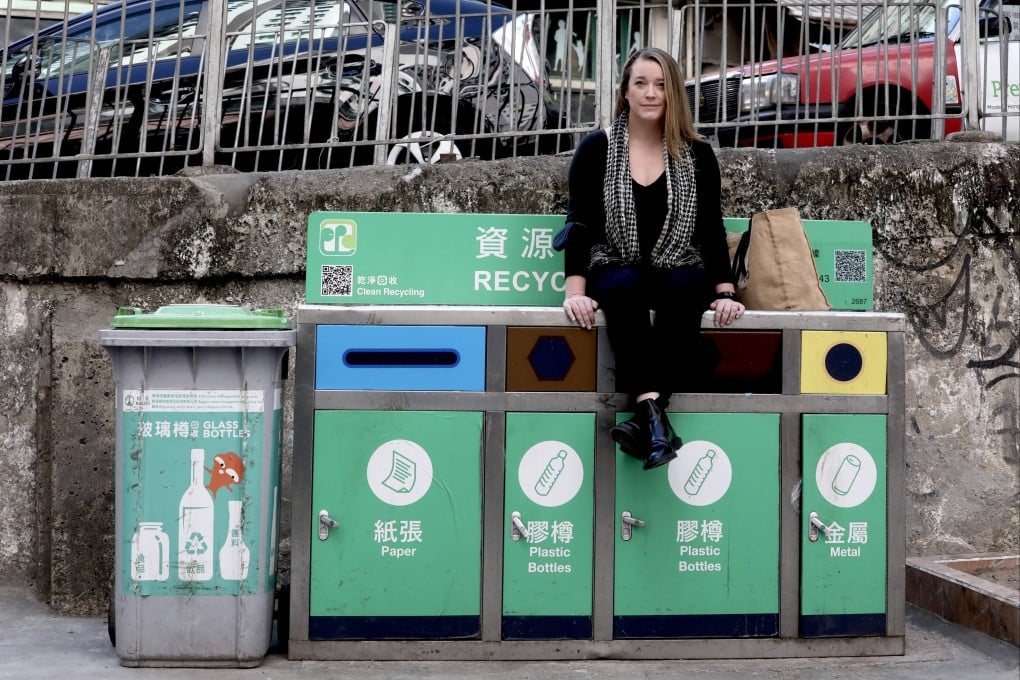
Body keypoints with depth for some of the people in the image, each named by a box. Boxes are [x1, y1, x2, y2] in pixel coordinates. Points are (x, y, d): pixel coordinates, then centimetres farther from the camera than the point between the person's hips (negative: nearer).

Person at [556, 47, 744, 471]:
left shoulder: (697, 155, 7)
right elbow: (580, 222, -2)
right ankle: (652, 411, -48)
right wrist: (576, 290, -14)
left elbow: (711, 228, 5)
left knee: (683, 289, -35)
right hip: (616, 272, -1)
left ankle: (645, 417, -44)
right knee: (625, 287, -36)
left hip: (679, 273, 1)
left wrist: (724, 292, -7)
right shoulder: (596, 149, 4)